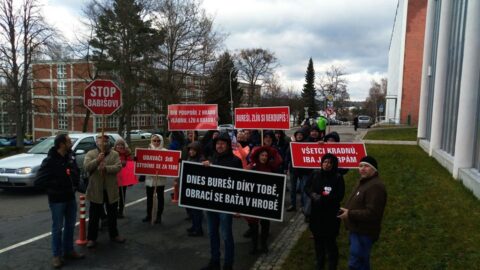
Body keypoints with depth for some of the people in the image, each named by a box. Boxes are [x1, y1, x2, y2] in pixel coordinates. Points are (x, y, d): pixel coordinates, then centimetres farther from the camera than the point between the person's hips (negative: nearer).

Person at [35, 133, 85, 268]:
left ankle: (69, 250, 30)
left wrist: (75, 184, 3)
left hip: (71, 198, 6)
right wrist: (55, 189, -19)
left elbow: (76, 171, 18)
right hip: (57, 200, -6)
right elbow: (39, 181, -21)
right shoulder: (50, 161, -17)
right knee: (57, 228, 6)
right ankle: (57, 255, 20)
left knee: (70, 225, 15)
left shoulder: (70, 157, 2)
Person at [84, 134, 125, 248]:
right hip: (96, 189, -2)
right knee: (94, 215, 7)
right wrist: (97, 160, -24)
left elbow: (118, 167, -11)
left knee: (112, 214, 14)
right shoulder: (90, 154, 1)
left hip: (111, 189, 2)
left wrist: (106, 168, -24)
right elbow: (86, 167, -12)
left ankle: (114, 235, 30)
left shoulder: (114, 154, 3)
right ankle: (91, 238, 19)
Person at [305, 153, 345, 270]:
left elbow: (339, 196, -12)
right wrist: (313, 195, -15)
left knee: (330, 241, 0)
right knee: (318, 239, 16)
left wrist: (322, 198, -20)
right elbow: (307, 187, 5)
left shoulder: (338, 177, -11)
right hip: (315, 212, 4)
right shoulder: (315, 174, -1)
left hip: (330, 214, -4)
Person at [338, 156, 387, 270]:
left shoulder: (375, 186, -22)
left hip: (364, 233, -11)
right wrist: (347, 211, 9)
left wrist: (350, 214, -22)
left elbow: (371, 213, -28)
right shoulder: (363, 182, 14)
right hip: (358, 230, 11)